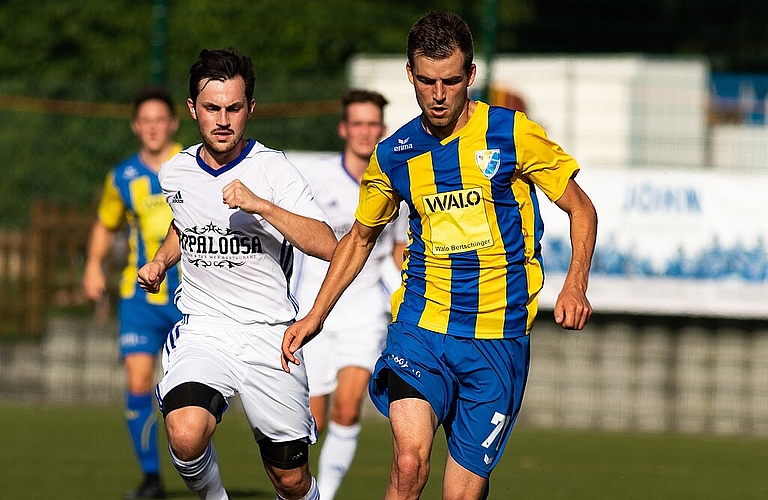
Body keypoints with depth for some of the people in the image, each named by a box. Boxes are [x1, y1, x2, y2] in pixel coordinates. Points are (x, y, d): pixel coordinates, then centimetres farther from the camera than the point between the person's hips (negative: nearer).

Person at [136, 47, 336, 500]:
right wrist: (161, 261, 13)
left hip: (270, 333, -2)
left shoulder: (273, 170, -8)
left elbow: (327, 246, -22)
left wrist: (259, 205, -30)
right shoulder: (175, 173, 6)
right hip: (203, 330, 2)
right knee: (186, 435, -27)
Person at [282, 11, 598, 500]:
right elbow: (360, 237, 23)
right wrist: (316, 315, 17)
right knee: (410, 459, -24)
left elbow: (581, 209, 4)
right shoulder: (393, 156, 6)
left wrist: (575, 286, -12)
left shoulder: (511, 133, -3)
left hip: (498, 338, -1)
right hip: (421, 326, 1)